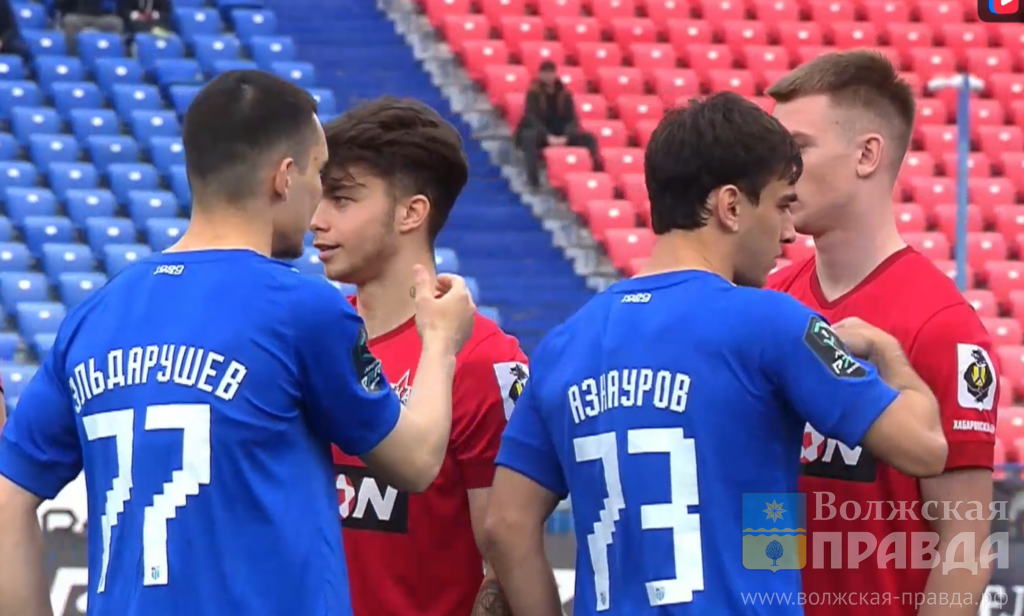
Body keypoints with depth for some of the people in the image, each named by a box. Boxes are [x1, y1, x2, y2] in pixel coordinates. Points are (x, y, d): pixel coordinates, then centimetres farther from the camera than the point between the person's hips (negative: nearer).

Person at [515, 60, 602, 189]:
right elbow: (531, 118, -17)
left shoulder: (564, 93, 3)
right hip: (540, 133, -4)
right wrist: (548, 137, -31)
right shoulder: (534, 93, -7)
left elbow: (572, 118, -2)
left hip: (560, 134, 4)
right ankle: (533, 182, -50)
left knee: (589, 138, -16)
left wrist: (566, 136, -23)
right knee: (529, 137, -40)